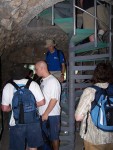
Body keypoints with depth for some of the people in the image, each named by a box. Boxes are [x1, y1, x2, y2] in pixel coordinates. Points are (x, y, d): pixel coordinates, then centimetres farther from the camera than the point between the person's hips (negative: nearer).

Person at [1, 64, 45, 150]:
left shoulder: (8, 87, -6)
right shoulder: (33, 84, -5)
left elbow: (5, 108, -5)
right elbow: (42, 102, -5)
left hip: (16, 123, -1)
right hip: (33, 121, 1)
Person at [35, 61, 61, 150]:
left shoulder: (53, 81, -15)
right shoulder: (43, 81, 9)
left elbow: (54, 100, -19)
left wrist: (46, 113, -17)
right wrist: (43, 113, 10)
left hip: (52, 115, -8)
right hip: (43, 114, 8)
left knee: (54, 137, 7)